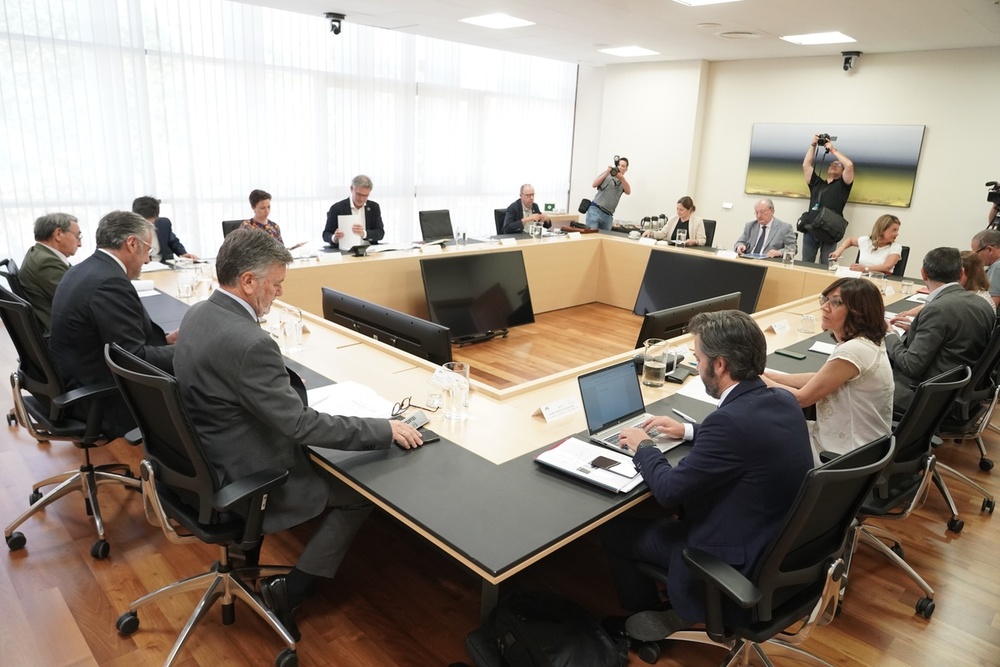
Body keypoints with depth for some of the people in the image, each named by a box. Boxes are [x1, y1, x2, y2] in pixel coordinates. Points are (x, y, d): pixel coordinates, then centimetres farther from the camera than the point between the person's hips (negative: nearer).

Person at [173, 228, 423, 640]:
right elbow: (300, 425, -29)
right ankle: (287, 593, 12)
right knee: (361, 492, 5)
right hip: (240, 484, -9)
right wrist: (386, 430, -22)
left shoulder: (197, 314, -2)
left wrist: (285, 386, 1)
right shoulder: (250, 344, -33)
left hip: (204, 463, 9)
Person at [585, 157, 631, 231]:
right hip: (595, 210, -4)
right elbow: (594, 185, -3)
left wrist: (621, 178, -18)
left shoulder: (624, 183, 18)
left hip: (608, 216, 4)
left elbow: (628, 192, -4)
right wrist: (607, 172, -10)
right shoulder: (606, 175, 9)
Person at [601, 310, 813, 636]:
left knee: (613, 530, 6)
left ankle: (649, 615, 30)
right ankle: (669, 601, 40)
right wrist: (689, 431, 14)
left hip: (739, 564, -8)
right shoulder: (784, 400, -5)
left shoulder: (730, 420, -32)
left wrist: (642, 447, -4)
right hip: (781, 545, 9)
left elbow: (668, 490, -22)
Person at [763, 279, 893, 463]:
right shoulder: (866, 341, 2)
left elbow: (802, 398, -19)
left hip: (849, 458, -8)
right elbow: (819, 379, 9)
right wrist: (767, 375, 3)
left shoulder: (853, 350, -27)